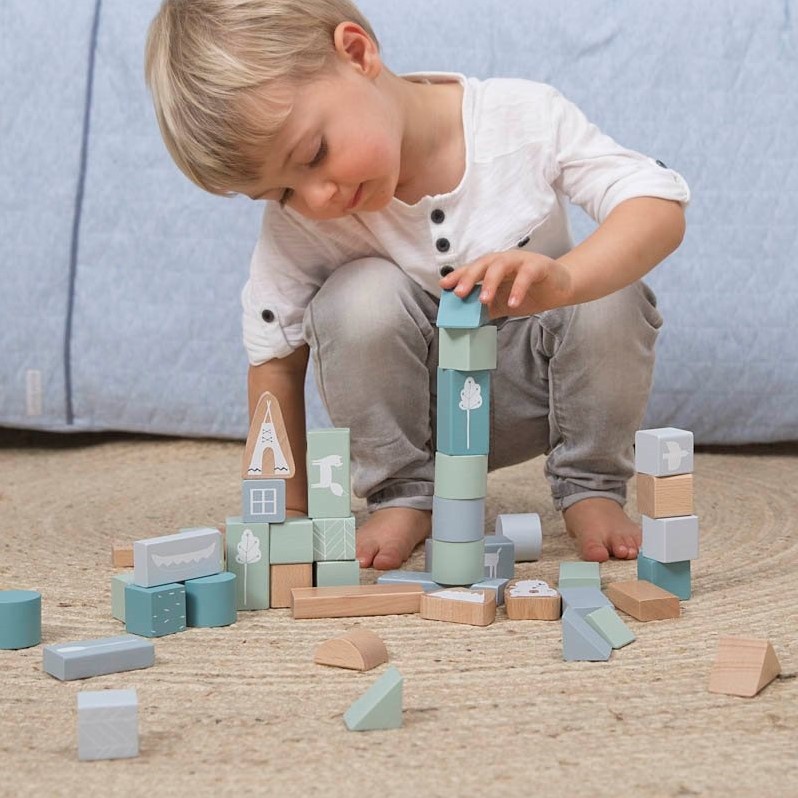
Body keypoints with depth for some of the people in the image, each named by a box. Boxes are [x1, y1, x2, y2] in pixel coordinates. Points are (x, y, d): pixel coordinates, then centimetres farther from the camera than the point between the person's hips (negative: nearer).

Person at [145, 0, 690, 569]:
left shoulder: (522, 118, -24)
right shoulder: (298, 217, -20)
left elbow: (661, 203, -29)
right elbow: (273, 352, -11)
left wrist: (562, 278, -49)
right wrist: (288, 511, -10)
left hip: (541, 387, 0)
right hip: (421, 406, 0)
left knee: (612, 299, -30)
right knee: (357, 298, -30)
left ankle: (591, 486, -5)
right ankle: (403, 496, -7)